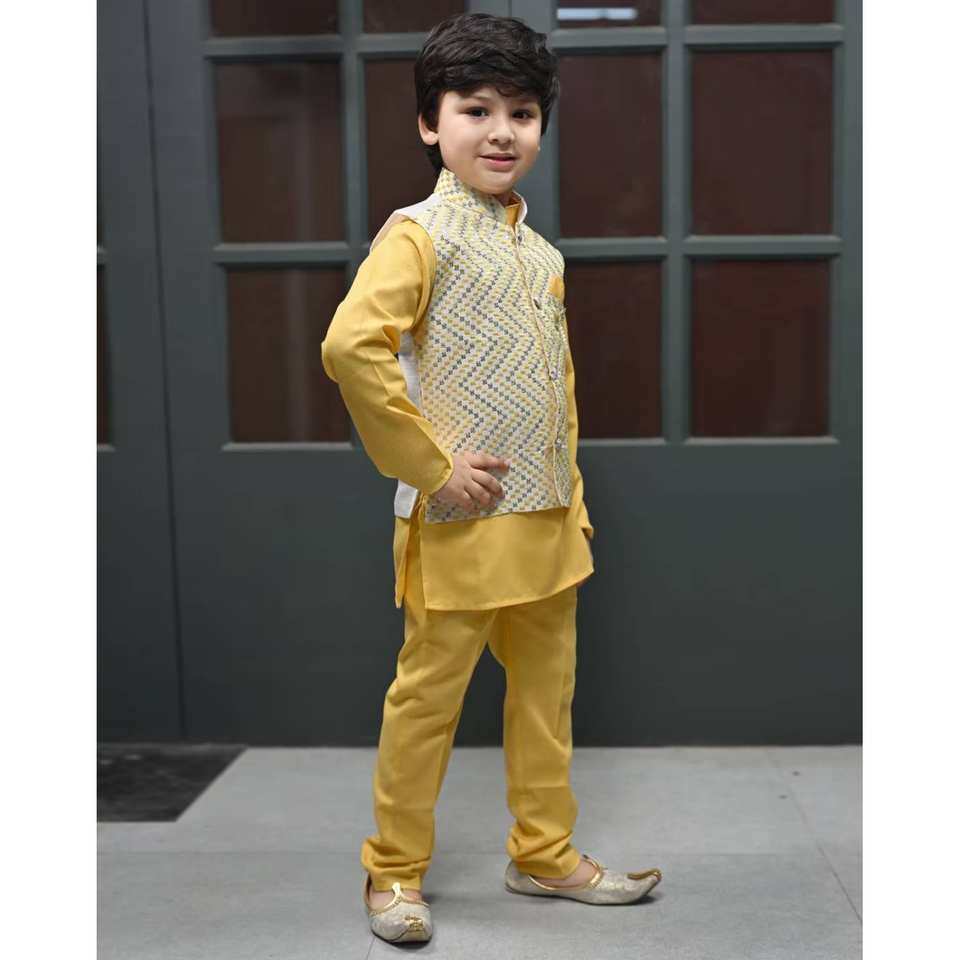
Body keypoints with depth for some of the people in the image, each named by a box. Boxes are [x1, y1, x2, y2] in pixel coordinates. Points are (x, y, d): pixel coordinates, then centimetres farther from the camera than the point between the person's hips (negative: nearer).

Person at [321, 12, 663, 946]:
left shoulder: (542, 254, 13)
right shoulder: (419, 233, -10)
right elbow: (349, 347, -25)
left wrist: (573, 498, 14)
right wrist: (431, 466, -21)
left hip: (548, 520, 7)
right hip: (462, 520, -7)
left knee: (547, 691, 15)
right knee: (428, 696, 5)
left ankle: (545, 852, 32)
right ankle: (394, 869, 22)